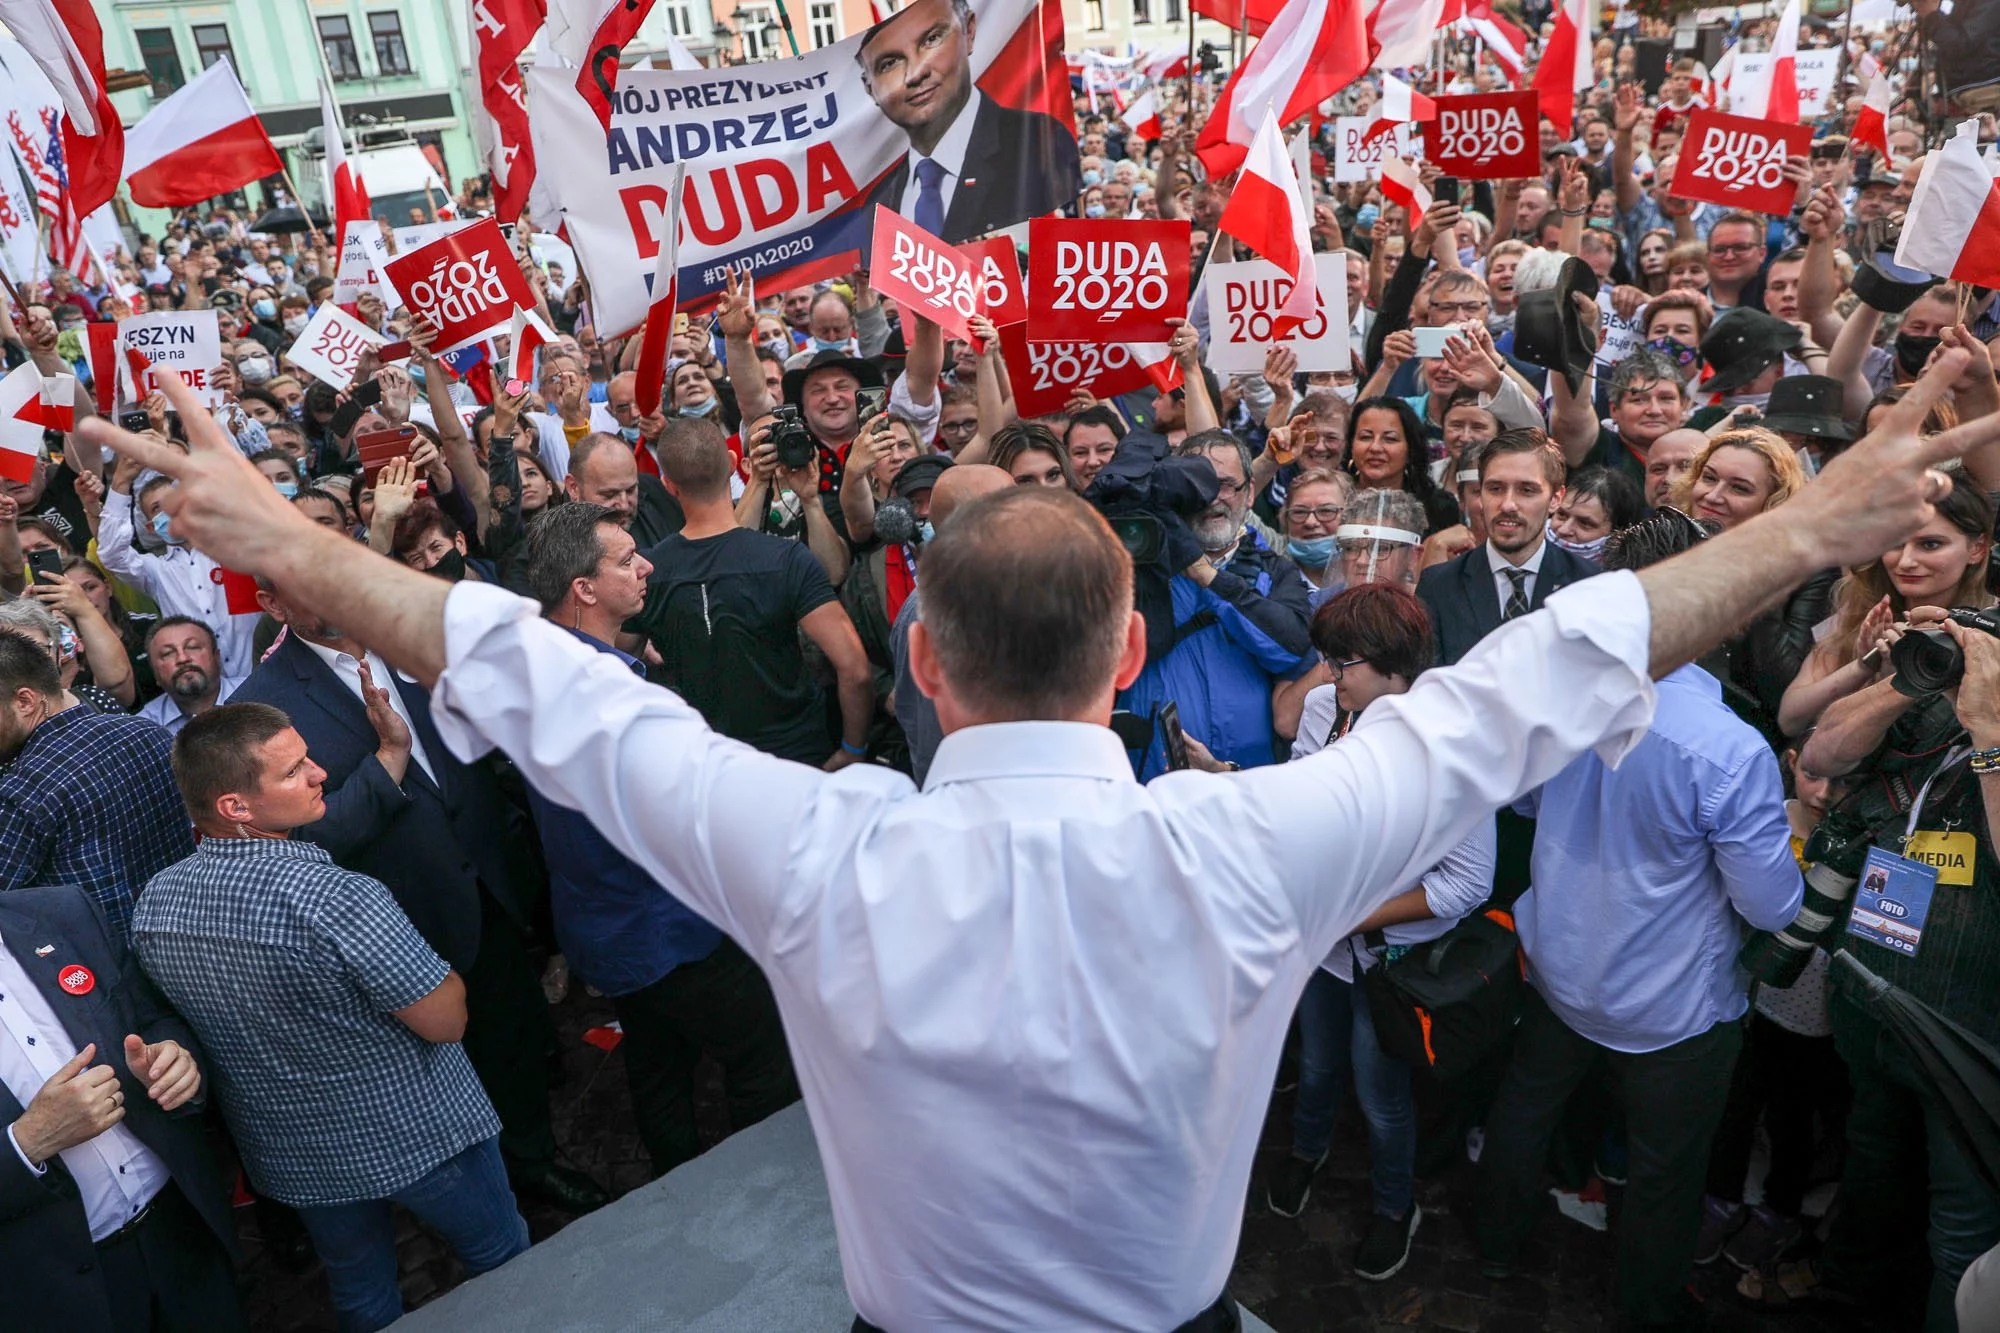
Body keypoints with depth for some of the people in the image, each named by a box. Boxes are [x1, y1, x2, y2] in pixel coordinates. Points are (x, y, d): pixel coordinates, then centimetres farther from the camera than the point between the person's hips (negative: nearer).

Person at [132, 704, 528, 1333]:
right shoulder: (336, 897, -34)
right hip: (415, 1135, -6)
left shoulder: (153, 903, -11)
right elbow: (445, 1021, -26)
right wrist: (443, 969, -6)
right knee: (503, 1259, 20)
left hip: (292, 1155, 6)